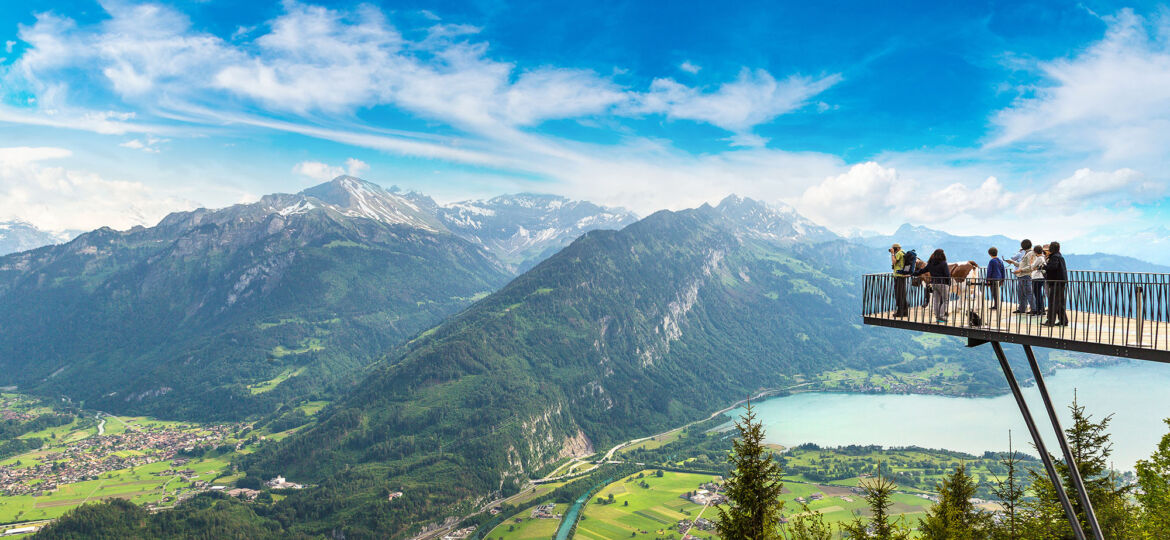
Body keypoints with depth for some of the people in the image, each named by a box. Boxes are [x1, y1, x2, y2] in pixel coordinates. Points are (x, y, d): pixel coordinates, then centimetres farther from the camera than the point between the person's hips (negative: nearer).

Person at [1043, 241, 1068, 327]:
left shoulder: (1055, 257, -13)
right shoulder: (1060, 256, 18)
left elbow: (1053, 267, -27)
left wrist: (1044, 266, -13)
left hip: (1056, 283, -10)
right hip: (1062, 282, 10)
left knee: (1053, 302, -7)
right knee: (1060, 303, 15)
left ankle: (1050, 321, -6)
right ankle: (1063, 321, 18)